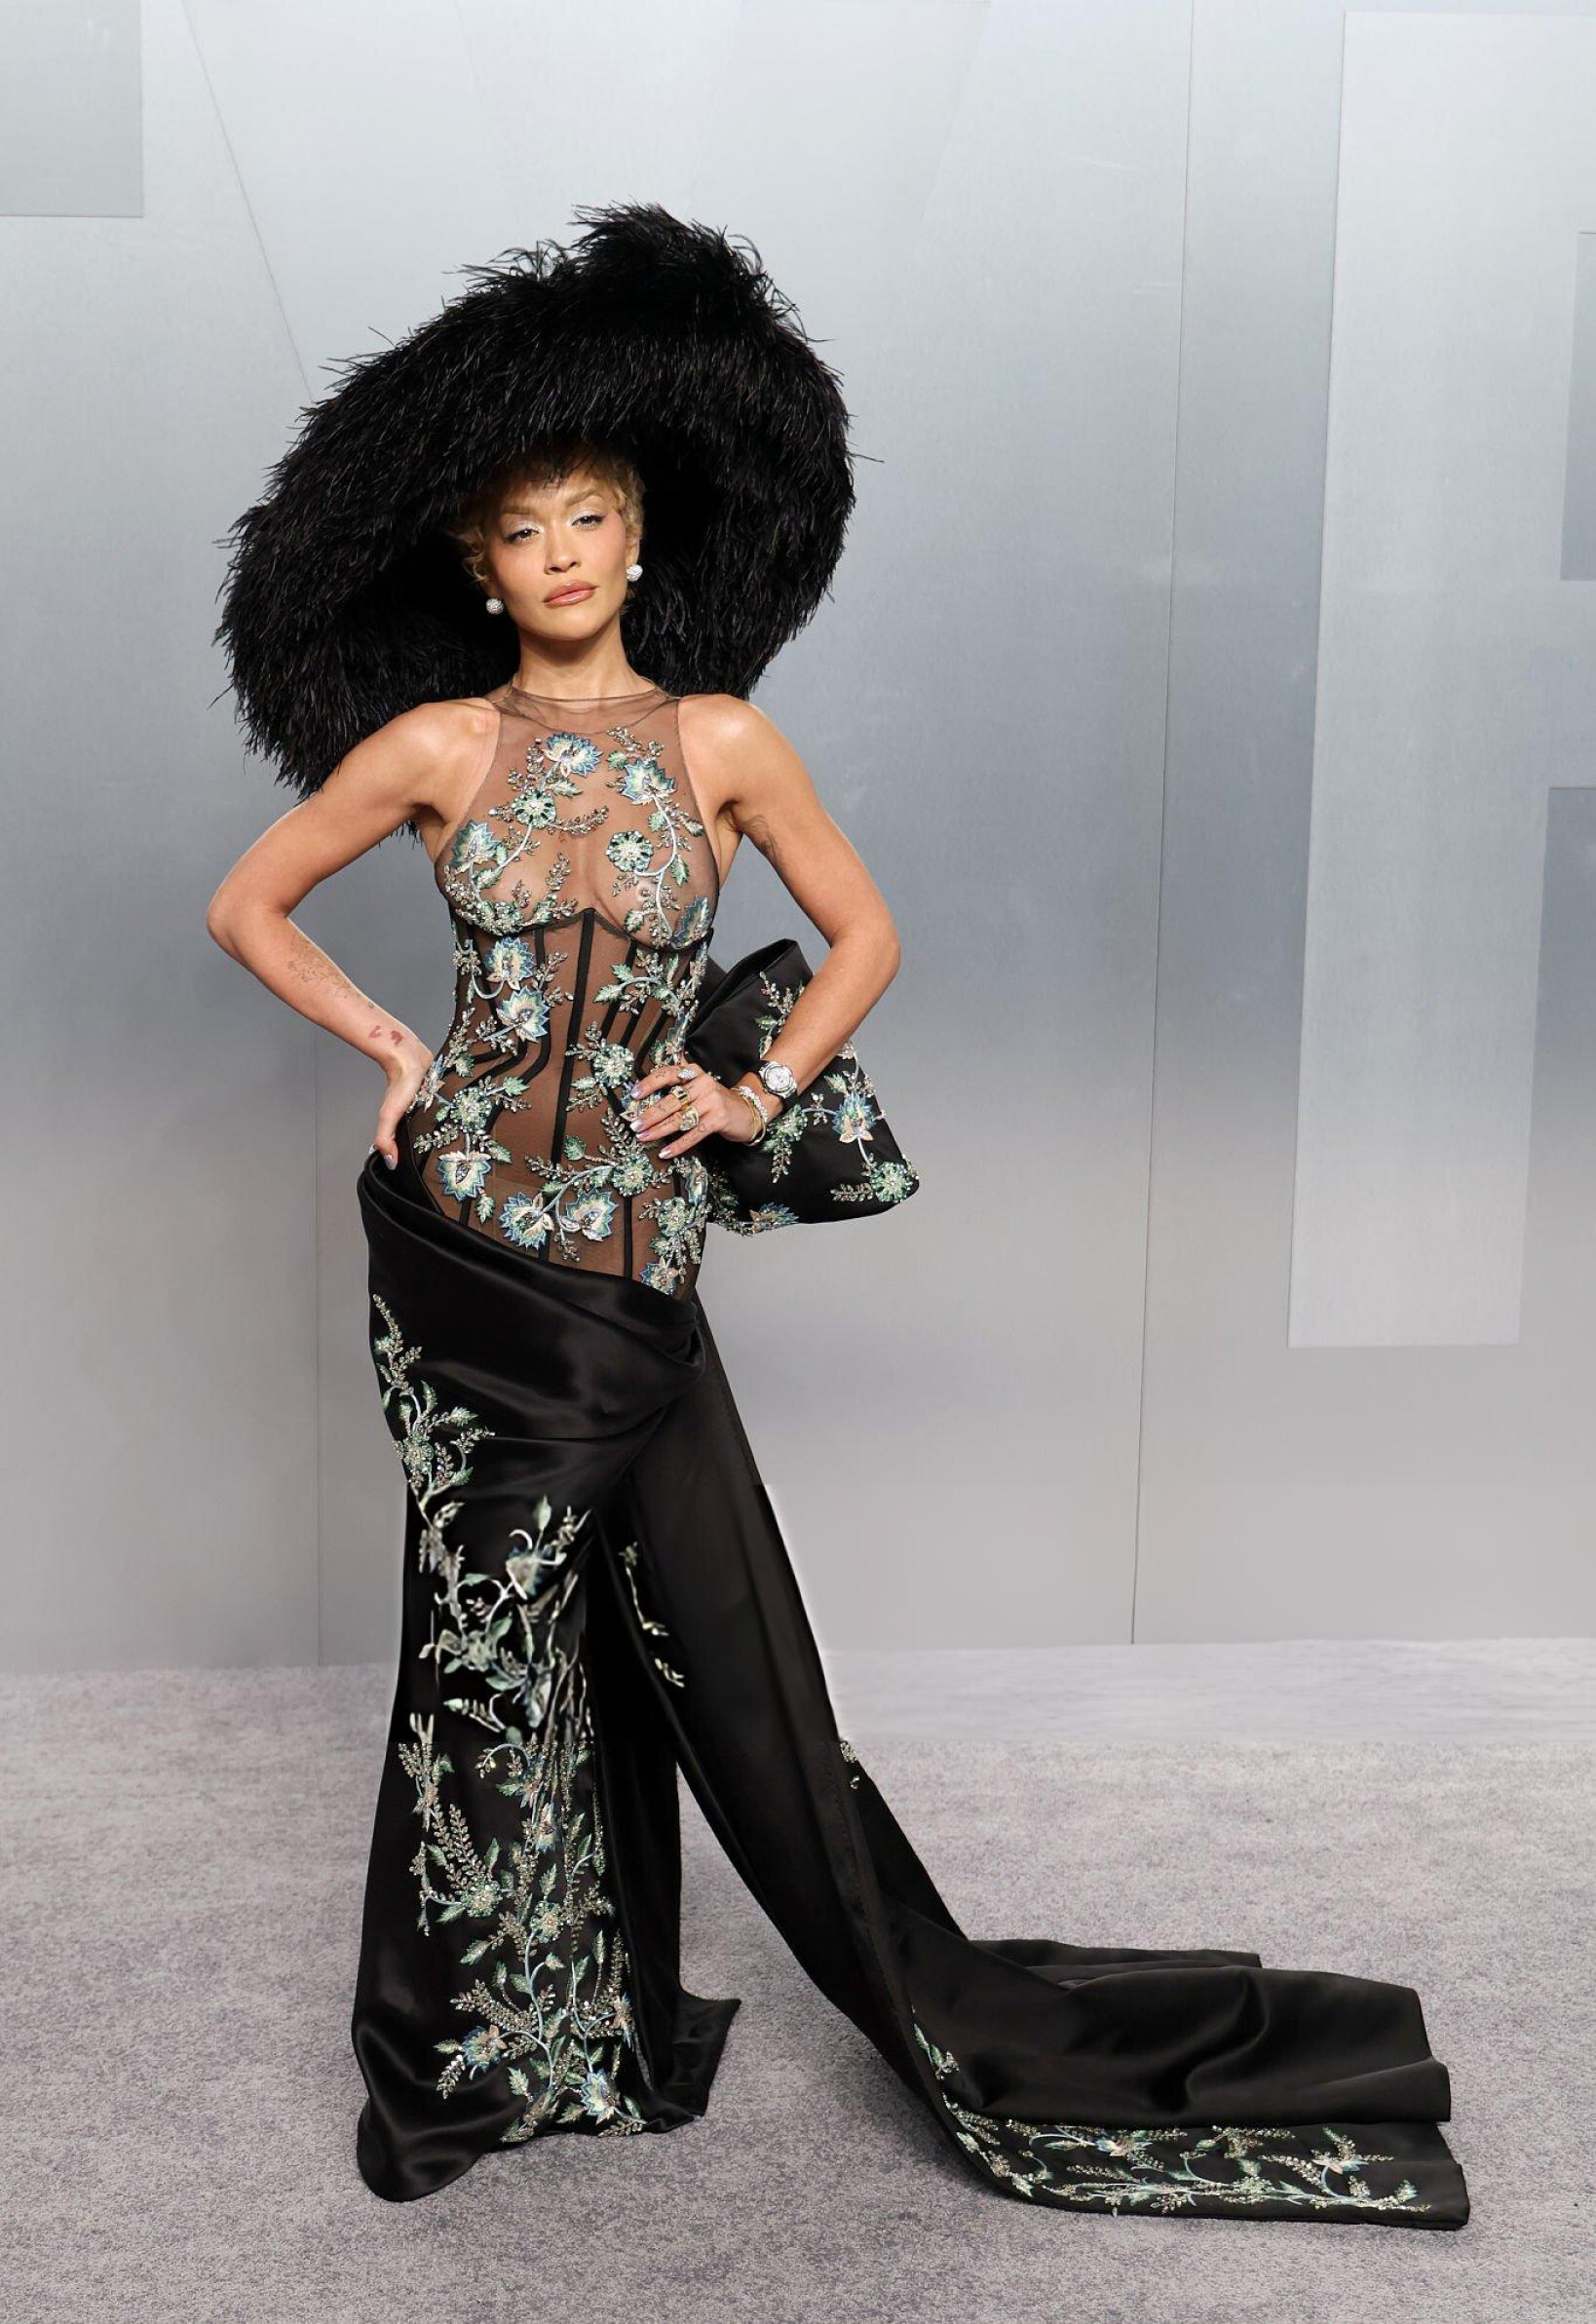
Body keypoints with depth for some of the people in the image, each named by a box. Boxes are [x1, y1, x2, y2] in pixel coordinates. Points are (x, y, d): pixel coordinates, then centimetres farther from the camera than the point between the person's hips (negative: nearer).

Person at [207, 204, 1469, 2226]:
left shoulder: (717, 740, 1)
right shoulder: (434, 746, 0)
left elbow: (864, 937, 11)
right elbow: (245, 905, 10)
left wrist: (757, 1091, 0)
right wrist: (388, 1046, 1)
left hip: (632, 1253, 0)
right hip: (459, 1238, 0)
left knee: (714, 1639, 4)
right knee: (491, 1643, 9)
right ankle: (475, 2048, 30)